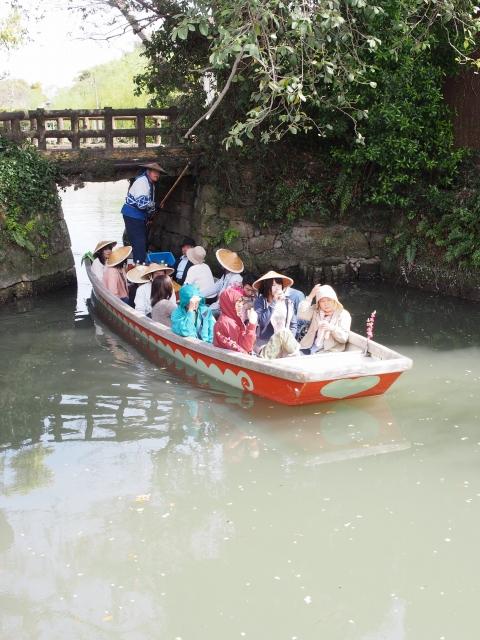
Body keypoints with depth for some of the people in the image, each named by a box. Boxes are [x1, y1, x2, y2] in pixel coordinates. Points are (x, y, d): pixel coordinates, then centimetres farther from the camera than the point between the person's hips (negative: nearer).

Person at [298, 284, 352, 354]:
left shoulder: (343, 314, 3)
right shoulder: (315, 311, 14)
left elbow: (344, 338, -6)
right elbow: (302, 314, -5)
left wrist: (332, 328, -25)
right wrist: (311, 296, -6)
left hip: (329, 351, -4)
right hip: (308, 348, 4)